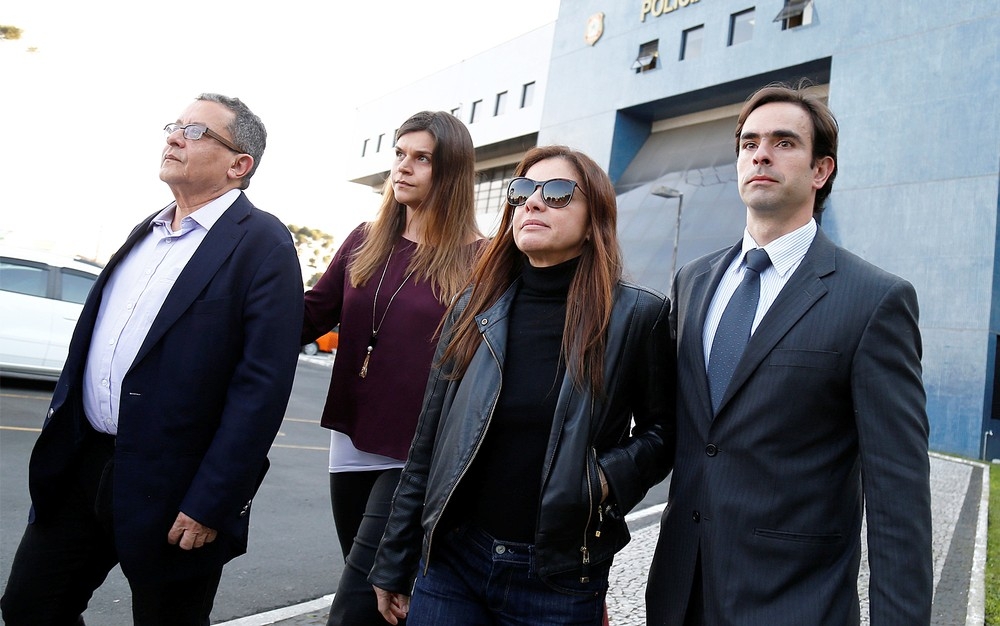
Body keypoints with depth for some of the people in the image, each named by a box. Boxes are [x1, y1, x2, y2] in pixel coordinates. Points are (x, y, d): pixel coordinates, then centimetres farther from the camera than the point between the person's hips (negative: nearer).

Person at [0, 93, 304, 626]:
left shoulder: (262, 245, -13)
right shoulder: (146, 232, 12)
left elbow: (263, 385, -19)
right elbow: (93, 340, 17)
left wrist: (209, 507, -19)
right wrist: (58, 442, 15)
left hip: (170, 490, -7)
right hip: (81, 464, 7)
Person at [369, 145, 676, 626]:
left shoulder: (638, 315, -7)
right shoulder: (473, 308, 0)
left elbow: (662, 430, 4)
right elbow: (427, 446, 4)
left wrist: (608, 478, -16)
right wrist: (393, 566, 7)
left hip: (558, 580, -2)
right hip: (450, 563, 2)